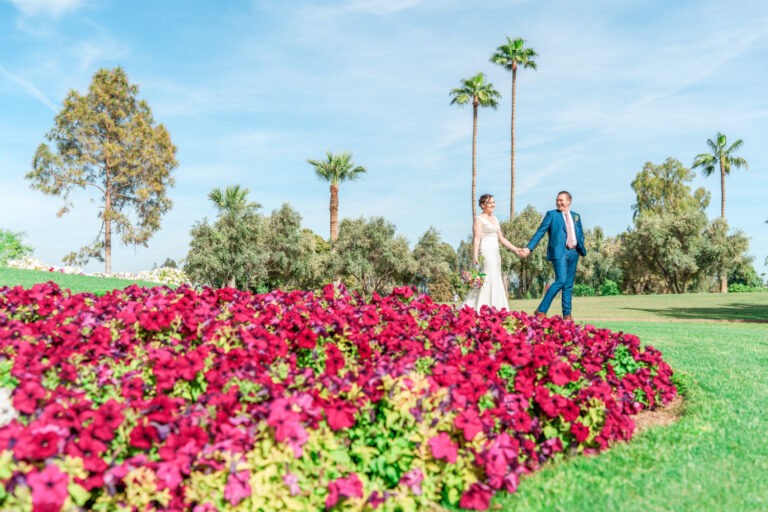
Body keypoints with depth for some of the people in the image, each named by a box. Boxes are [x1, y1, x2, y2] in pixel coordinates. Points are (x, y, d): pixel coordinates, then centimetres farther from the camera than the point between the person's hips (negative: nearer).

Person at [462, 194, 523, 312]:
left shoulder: (495, 219, 18)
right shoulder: (479, 219, -5)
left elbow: (501, 238, 20)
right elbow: (476, 238, -16)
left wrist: (515, 249, 15)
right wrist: (475, 256, -28)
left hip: (495, 254, 8)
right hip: (485, 253, -8)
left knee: (497, 283, 7)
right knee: (488, 281, -11)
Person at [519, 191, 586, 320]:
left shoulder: (576, 216, 17)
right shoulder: (551, 214, 3)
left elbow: (581, 235, 21)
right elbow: (540, 232, -2)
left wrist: (581, 248, 2)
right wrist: (529, 248, -12)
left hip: (573, 253, 5)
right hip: (559, 252, -5)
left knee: (569, 284, 6)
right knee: (561, 281, -17)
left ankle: (567, 314, 12)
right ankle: (541, 310, -12)